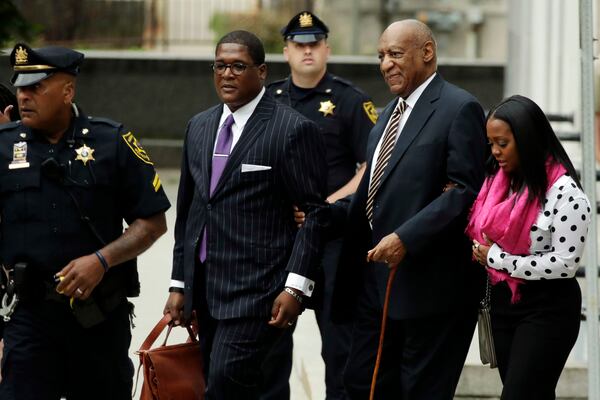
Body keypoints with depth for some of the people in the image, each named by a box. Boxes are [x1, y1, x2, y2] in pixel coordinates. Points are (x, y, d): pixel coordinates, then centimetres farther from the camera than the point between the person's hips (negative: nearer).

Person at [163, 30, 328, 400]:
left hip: (258, 289, -7)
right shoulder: (199, 127, 15)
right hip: (205, 289, 7)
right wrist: (179, 284, 15)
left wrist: (296, 286, -15)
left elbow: (314, 212, -8)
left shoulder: (294, 130, -6)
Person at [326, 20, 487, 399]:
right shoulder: (390, 114, 19)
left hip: (429, 283, -9)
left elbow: (464, 192, -17)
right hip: (376, 278, 9)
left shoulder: (459, 109, -10)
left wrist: (405, 238, -24)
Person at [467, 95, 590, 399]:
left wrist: (497, 258, -15)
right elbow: (483, 238, 21)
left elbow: (566, 263, -19)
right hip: (503, 303, 7)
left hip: (547, 310, -7)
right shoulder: (498, 181, 6)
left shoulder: (564, 192, -16)